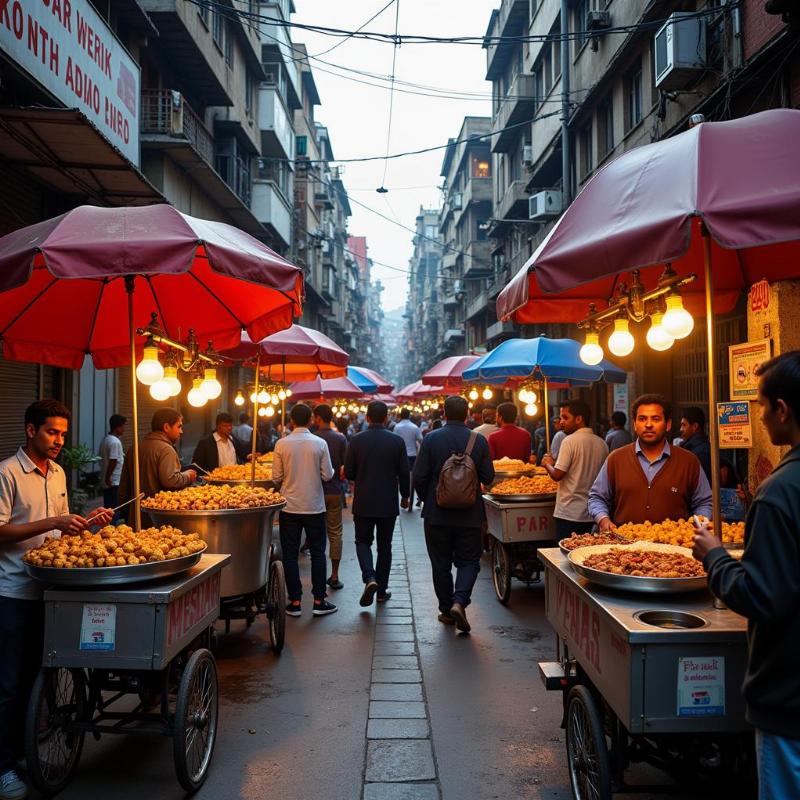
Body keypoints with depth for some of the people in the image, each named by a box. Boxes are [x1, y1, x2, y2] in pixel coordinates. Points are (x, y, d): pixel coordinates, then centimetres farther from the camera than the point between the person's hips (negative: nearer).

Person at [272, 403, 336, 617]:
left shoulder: (281, 444, -6)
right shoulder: (319, 443, -7)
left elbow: (276, 477, -2)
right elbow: (328, 475, -5)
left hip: (289, 507, 0)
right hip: (314, 507, 0)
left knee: (290, 555, 8)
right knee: (318, 553, 10)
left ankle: (295, 602, 12)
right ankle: (319, 601, 12)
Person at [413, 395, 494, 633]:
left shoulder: (431, 439, -8)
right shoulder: (479, 440, -5)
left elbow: (419, 476, -8)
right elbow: (488, 477, -1)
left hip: (437, 514, 0)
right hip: (470, 514, 0)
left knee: (441, 564, 12)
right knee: (468, 561, 10)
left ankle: (446, 610, 20)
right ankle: (459, 602, -10)